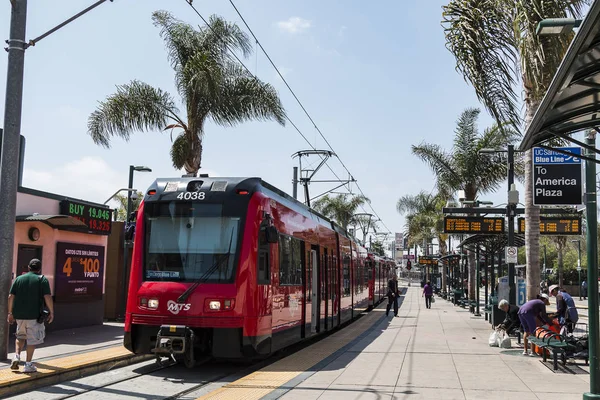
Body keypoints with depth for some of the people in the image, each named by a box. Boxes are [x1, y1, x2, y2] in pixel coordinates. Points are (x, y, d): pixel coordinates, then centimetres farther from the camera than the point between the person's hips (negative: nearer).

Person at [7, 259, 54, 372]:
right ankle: (28, 365, 7)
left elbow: (11, 297, 5)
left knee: (20, 336, 23)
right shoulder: (42, 280, -2)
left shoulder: (18, 279, 10)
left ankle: (17, 356, 6)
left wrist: (10, 313, 11)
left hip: (19, 315, 4)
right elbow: (47, 297, -11)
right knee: (32, 339, 5)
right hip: (34, 315, -4)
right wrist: (51, 312, -3)